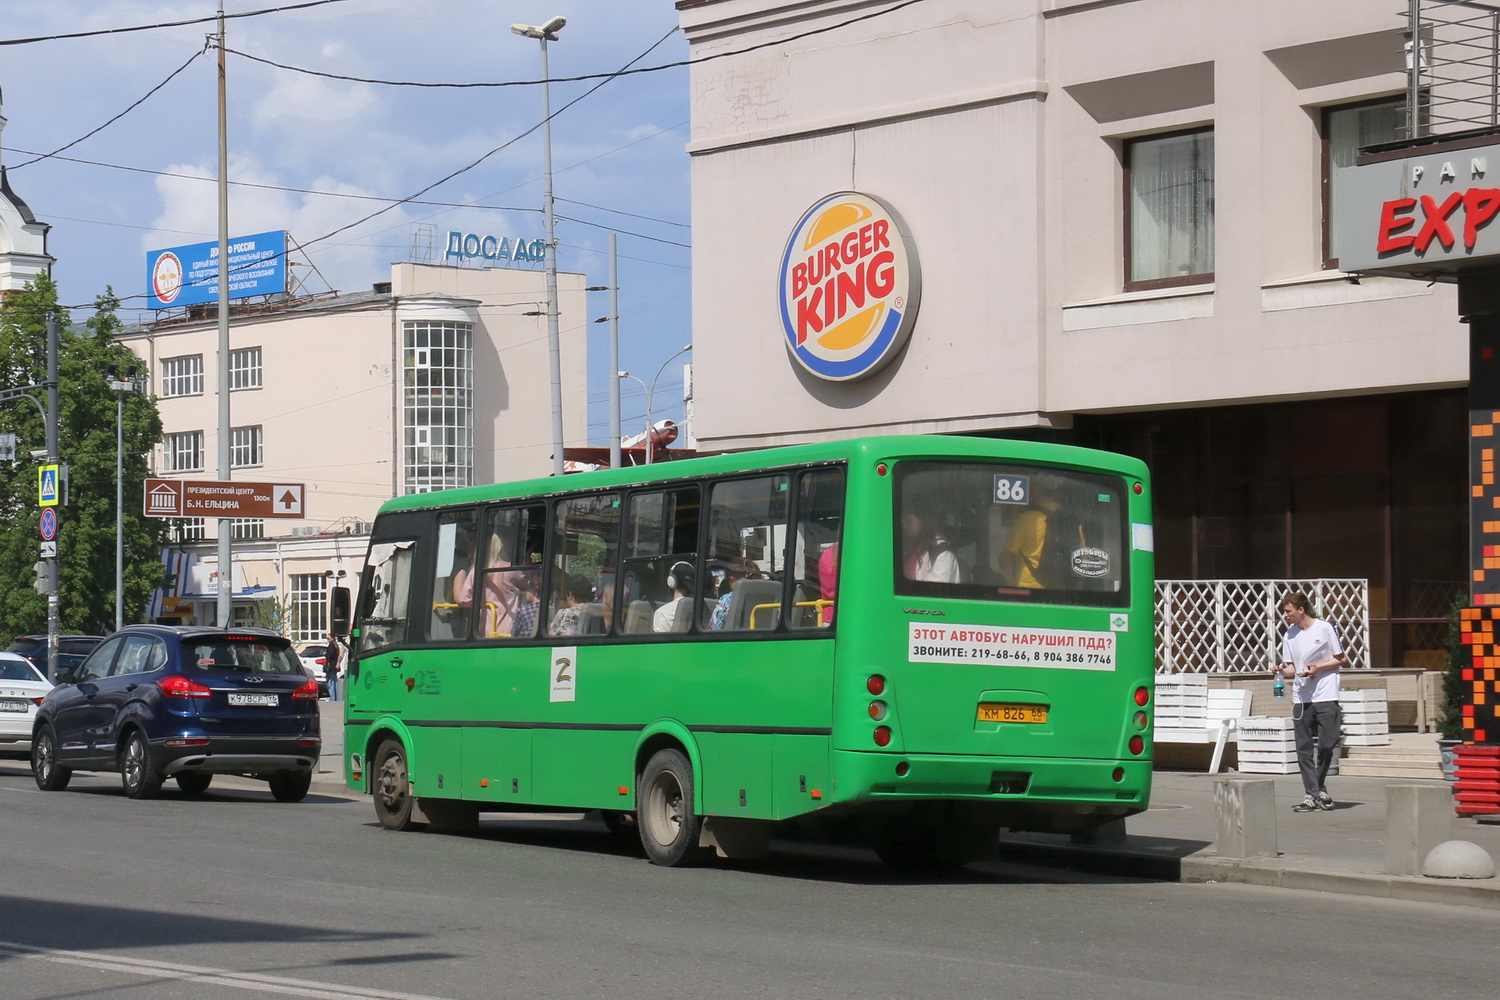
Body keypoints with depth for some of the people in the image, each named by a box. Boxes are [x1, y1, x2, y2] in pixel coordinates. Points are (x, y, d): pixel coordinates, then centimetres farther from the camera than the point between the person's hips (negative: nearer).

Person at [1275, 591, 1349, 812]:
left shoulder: (1324, 629, -3)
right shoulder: (1290, 635, 11)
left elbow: (1342, 659, 2)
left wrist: (1317, 668, -11)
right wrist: (1282, 671, -8)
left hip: (1326, 696, -4)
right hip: (1301, 697, 4)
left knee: (1327, 744, -3)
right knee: (1304, 748, -2)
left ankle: (1319, 788, 16)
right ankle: (1311, 795, -1)